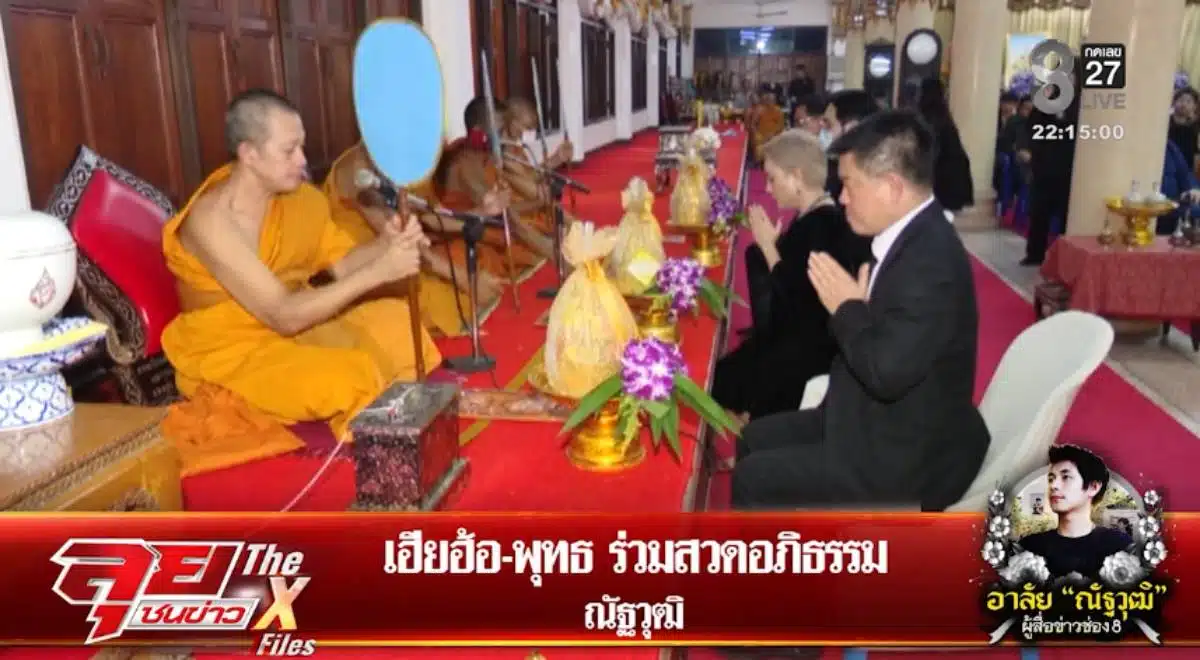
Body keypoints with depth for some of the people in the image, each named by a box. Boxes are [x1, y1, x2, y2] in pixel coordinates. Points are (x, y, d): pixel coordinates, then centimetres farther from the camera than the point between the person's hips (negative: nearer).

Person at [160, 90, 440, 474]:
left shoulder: (297, 195, -5)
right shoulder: (210, 221, -27)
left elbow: (341, 265, 2)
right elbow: (284, 316, -31)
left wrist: (385, 244, -21)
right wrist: (379, 271, -35)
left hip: (293, 323, 7)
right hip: (230, 352, -7)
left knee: (395, 320, -9)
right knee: (344, 381, -28)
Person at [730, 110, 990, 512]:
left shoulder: (932, 258, -28)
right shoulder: (908, 237, 4)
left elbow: (886, 372, -33)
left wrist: (847, 308, -19)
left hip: (907, 457, -10)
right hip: (881, 422, 10)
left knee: (752, 480, -8)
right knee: (754, 439, 14)